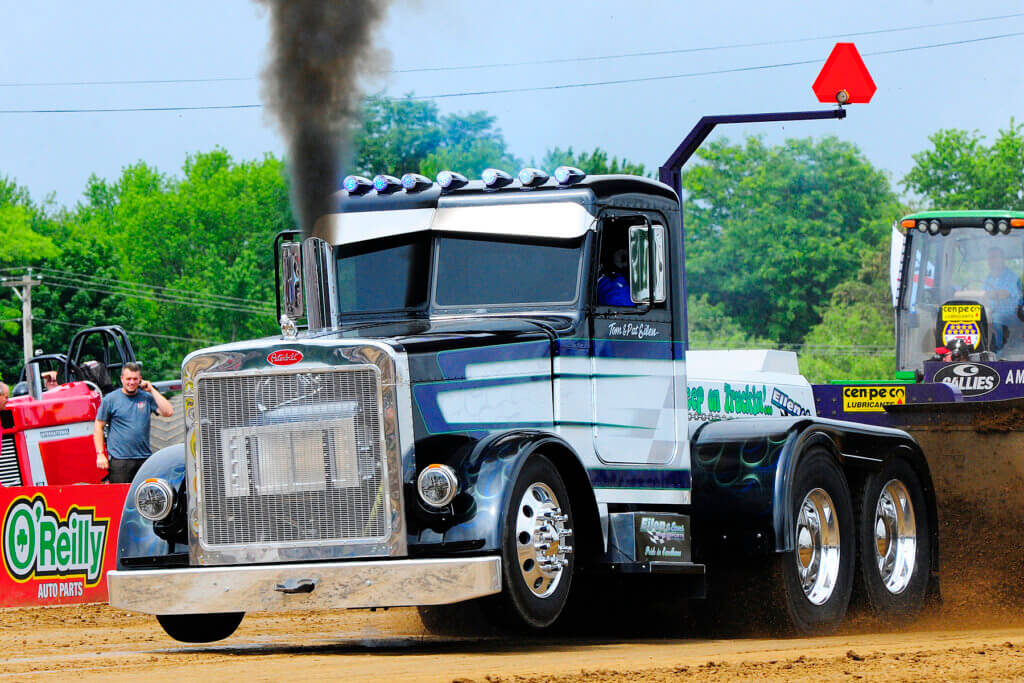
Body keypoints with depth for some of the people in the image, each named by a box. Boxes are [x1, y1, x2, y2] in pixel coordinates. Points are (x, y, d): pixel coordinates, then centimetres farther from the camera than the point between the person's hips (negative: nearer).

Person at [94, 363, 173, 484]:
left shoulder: (147, 398, 9)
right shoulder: (110, 399, 4)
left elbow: (168, 412, -3)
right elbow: (98, 427, 5)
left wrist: (152, 390, -2)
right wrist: (100, 454, -4)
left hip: (145, 458, 2)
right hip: (119, 459, -2)